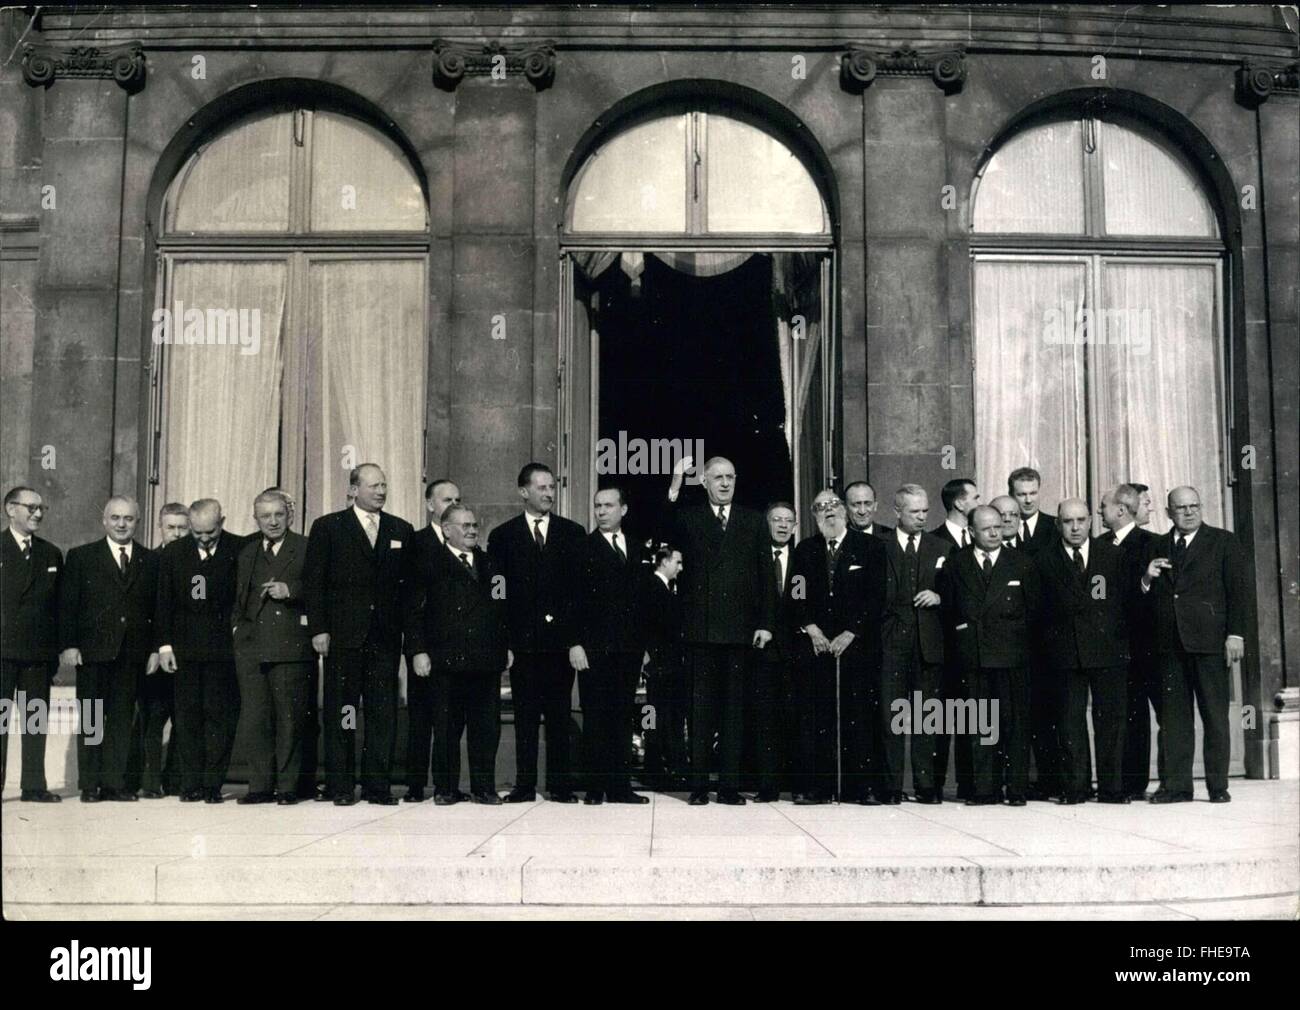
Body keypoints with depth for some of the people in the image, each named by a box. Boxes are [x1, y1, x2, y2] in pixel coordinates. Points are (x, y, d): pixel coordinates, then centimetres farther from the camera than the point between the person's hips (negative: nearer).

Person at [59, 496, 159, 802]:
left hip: (132, 653, 2)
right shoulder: (81, 557, 5)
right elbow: (67, 605, 1)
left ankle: (115, 782, 10)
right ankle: (90, 785, 8)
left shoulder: (151, 561, 9)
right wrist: (67, 645, -8)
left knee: (122, 719, 4)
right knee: (90, 721, 3)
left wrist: (155, 649, 2)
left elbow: (157, 608, 9)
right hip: (92, 652, -2)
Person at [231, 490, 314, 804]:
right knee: (253, 720, 2)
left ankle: (287, 786, 8)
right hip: (250, 647, 4)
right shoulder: (245, 551, 18)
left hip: (291, 647, -4)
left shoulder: (306, 549, 3)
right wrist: (237, 625, 13)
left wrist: (290, 590, -14)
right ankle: (260, 786, 10)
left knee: (289, 720, 0)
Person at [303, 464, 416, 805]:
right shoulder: (327, 527, 4)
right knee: (340, 712, 2)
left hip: (386, 636, 3)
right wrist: (319, 629, -7)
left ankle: (377, 785, 8)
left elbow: (408, 584, 12)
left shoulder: (401, 530, 13)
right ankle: (341, 786, 9)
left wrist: (405, 628, 4)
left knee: (383, 712, 2)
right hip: (343, 634, -2)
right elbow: (313, 581, 0)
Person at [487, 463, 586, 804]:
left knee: (560, 715, 3)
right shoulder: (502, 536, 7)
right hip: (523, 639, 0)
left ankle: (560, 785, 9)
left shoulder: (573, 533, 9)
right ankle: (524, 784, 9)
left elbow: (582, 585, 6)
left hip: (562, 637, 1)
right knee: (525, 715, 3)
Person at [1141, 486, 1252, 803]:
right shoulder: (1157, 548, 16)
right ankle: (1175, 785, 7)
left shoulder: (1223, 542, 5)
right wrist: (1147, 579, -4)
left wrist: (1236, 634, -8)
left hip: (1210, 643, -3)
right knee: (1173, 717, 3)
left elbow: (1239, 590, 1)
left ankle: (1218, 786, 7)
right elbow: (1147, 598, 18)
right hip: (1169, 644, 3)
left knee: (1215, 716, 1)